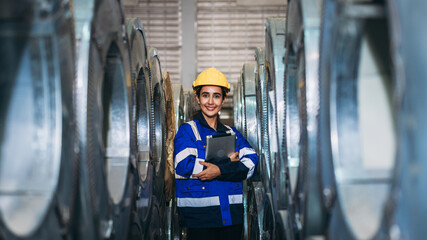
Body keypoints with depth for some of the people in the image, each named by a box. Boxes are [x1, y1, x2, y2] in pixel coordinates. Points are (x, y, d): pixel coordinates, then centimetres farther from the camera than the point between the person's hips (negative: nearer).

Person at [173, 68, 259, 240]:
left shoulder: (232, 133, 15)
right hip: (199, 215, -4)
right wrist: (228, 162, -7)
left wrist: (220, 171, -18)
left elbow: (251, 163, 0)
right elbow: (184, 166, -13)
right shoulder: (187, 130, 4)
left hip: (232, 214, 4)